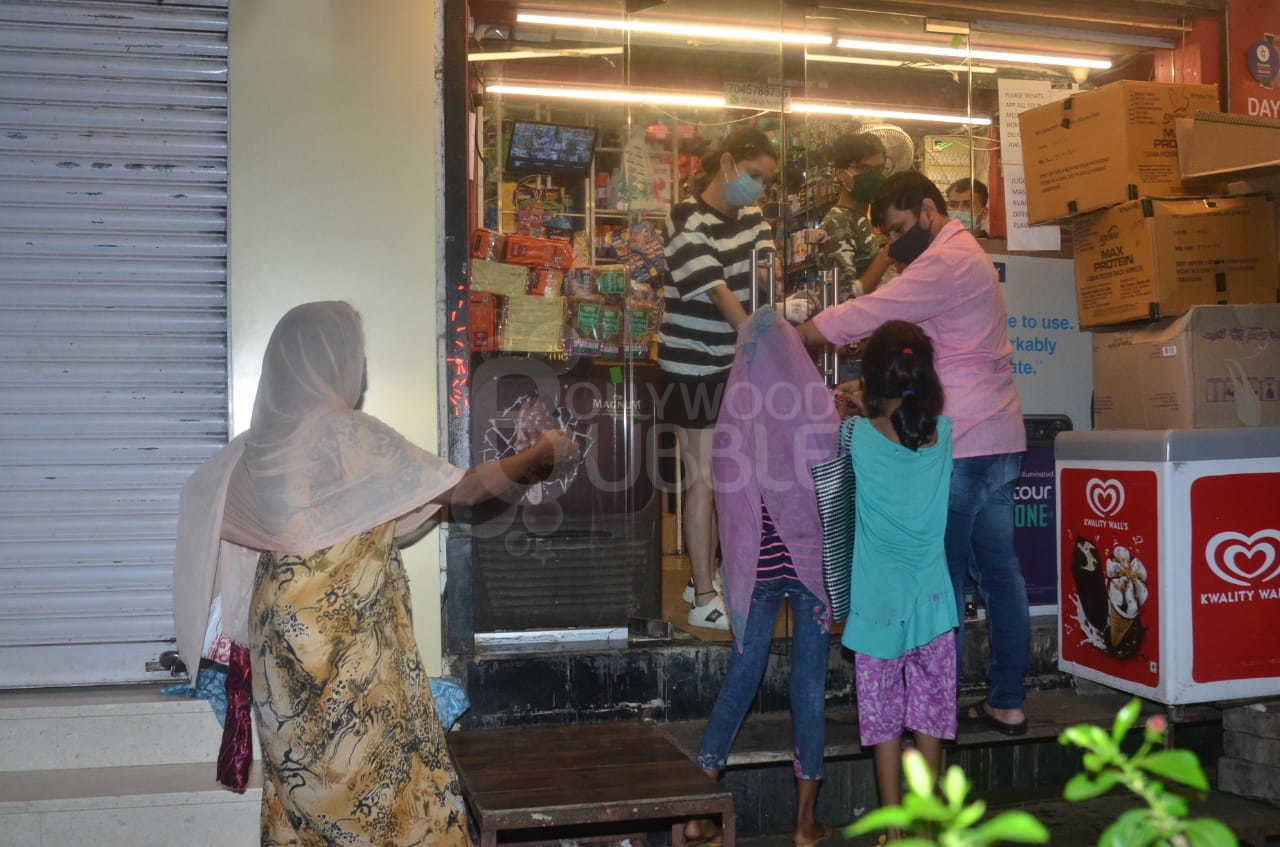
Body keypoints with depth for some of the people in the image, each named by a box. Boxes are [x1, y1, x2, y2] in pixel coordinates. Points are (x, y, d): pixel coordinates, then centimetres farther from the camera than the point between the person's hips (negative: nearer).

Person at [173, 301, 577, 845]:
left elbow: (201, 493, 19)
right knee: (375, 777, 3)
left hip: (282, 635, 7)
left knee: (303, 776, 14)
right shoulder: (351, 436, -17)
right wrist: (542, 455, 1)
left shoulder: (260, 443, 4)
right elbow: (466, 489, -13)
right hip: (347, 642, -7)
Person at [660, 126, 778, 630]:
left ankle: (704, 578, 28)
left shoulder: (751, 219, 10)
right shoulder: (688, 221, -14)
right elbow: (716, 290, -23)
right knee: (704, 477, -4)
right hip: (693, 366, -7)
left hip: (735, 362, 7)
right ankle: (704, 601, 4)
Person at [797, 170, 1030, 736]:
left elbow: (863, 317, -18)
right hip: (997, 439, 10)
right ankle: (1006, 704, 18)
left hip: (961, 442, -10)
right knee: (1000, 573, 11)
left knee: (944, 580, -3)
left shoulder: (945, 262, -12)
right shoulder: (967, 257, 22)